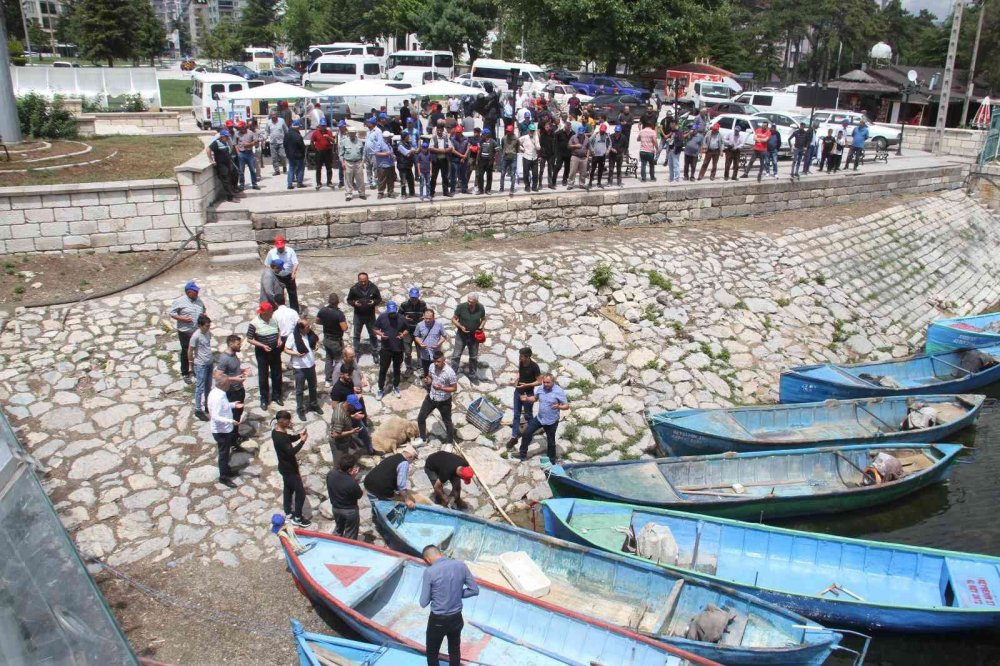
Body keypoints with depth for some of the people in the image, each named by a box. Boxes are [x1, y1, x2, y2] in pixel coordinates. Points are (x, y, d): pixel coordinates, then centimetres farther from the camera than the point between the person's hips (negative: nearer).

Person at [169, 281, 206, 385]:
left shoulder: (199, 300, 3)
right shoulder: (179, 301, -13)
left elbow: (203, 309, 19)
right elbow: (171, 313, -10)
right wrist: (182, 318, -22)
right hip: (185, 332, -5)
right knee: (185, 352, 8)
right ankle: (185, 373, 22)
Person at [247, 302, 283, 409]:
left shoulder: (274, 319, -5)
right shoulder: (254, 323, -17)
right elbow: (249, 339, -12)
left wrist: (279, 339, -7)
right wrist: (263, 345, -22)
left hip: (275, 351, 4)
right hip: (262, 353, -4)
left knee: (277, 374, 14)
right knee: (263, 376, 8)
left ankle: (276, 396, 32)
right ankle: (264, 399, 23)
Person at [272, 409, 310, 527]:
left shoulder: (276, 431, -2)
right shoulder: (280, 437, -32)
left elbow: (290, 438, 12)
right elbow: (291, 452, -33)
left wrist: (300, 435, -6)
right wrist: (302, 441, -28)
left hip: (285, 467, 10)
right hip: (289, 469, -10)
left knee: (288, 488, 24)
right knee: (300, 492, 1)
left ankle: (288, 513, 40)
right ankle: (297, 518, 12)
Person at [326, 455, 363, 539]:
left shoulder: (330, 474, -20)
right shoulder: (352, 483, -37)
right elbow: (360, 495, -16)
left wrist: (351, 477, -12)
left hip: (335, 508, 6)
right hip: (350, 510, -6)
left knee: (338, 529, 33)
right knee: (350, 535, 19)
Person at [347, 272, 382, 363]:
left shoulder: (373, 287, -11)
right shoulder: (354, 289, -12)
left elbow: (379, 298, 1)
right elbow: (349, 300, 0)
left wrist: (374, 302, -21)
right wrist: (354, 303, -22)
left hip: (370, 315, 0)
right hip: (358, 315, 0)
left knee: (373, 335, 12)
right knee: (356, 335, 11)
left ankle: (375, 354, 27)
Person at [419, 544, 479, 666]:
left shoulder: (429, 572, -19)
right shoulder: (461, 565, -7)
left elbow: (423, 603, -13)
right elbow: (474, 590, -1)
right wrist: (457, 594, 6)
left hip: (438, 620, -4)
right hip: (457, 618, 4)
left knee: (432, 653, 17)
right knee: (455, 651, 24)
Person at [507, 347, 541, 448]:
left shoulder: (534, 367, -23)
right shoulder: (520, 363, -6)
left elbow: (539, 382, -16)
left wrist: (526, 385, -25)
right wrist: (514, 380, -5)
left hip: (528, 394, -5)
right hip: (518, 391, 5)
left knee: (528, 415, 13)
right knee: (516, 414, 11)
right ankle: (514, 437, 19)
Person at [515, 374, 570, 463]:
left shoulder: (559, 391, -21)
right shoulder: (540, 388, -5)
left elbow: (566, 406, -18)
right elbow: (535, 398, 14)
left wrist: (558, 407, -38)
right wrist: (527, 399, -6)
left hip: (551, 421, -5)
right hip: (539, 418, 5)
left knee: (550, 441, 11)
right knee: (526, 433, 7)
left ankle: (552, 461, 34)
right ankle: (523, 454, 25)